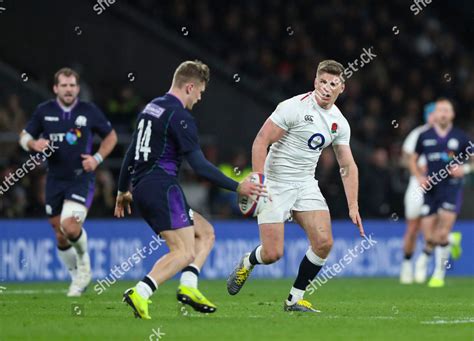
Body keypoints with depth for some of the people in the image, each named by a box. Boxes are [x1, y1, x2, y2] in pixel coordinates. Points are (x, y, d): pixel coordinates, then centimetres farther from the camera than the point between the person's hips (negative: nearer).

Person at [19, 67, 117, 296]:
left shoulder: (90, 111, -2)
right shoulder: (44, 111, 2)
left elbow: (111, 136, 11)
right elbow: (24, 136, 12)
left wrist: (97, 158, -5)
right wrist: (34, 144, -12)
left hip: (81, 179, -3)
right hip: (55, 180, 3)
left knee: (70, 227, -23)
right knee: (60, 237, 6)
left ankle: (83, 260, 9)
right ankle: (78, 278, 27)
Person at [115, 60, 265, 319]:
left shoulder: (151, 108, 17)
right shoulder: (179, 116, -11)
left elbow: (131, 153, 23)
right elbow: (199, 165, -15)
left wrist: (123, 191, 32)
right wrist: (237, 187, -11)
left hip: (142, 190, 10)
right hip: (162, 188, -10)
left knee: (206, 233, 15)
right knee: (184, 251, -13)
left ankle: (188, 287, -1)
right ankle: (140, 293, -27)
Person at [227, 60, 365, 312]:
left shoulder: (340, 123, 5)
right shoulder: (294, 107, -14)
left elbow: (348, 166, 12)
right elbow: (261, 141, -15)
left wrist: (353, 207, 4)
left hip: (306, 185, 6)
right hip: (276, 185, -6)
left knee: (324, 242, -13)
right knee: (272, 253, -10)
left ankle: (295, 299, 4)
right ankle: (247, 263, 27)